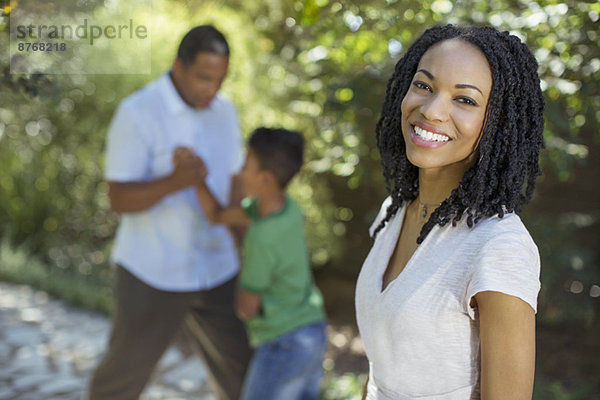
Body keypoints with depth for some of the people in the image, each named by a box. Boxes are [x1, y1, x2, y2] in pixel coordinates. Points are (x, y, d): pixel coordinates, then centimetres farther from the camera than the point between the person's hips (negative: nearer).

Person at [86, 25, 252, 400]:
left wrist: (241, 251, 12)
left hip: (214, 269, 5)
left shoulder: (225, 111, 1)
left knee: (240, 365, 11)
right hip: (153, 273, -4)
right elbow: (119, 199, -20)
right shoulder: (137, 113, -18)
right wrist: (173, 182, -37)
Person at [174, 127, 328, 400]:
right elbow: (217, 215, 4)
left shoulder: (262, 239, -26)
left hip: (285, 345, -8)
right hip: (313, 334, 8)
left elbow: (246, 309, -14)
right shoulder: (288, 206, -3)